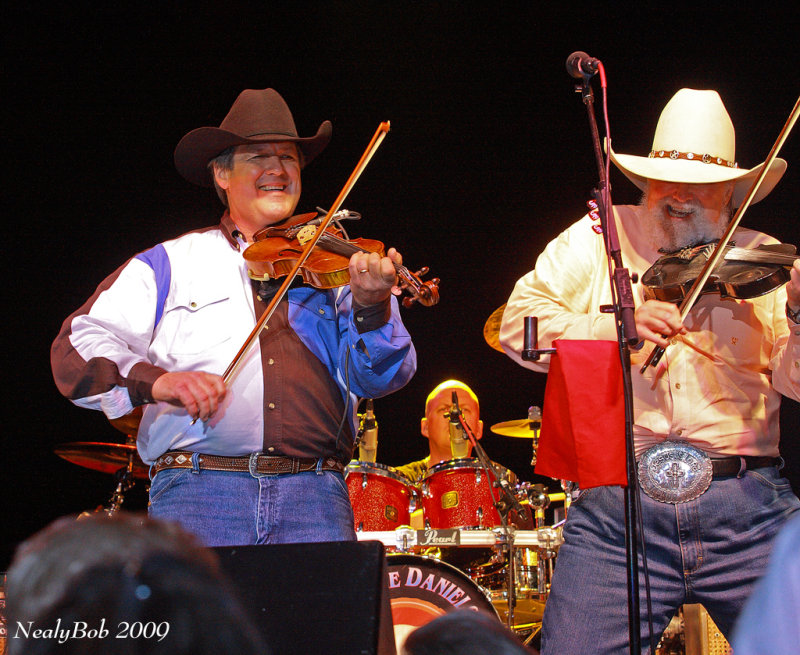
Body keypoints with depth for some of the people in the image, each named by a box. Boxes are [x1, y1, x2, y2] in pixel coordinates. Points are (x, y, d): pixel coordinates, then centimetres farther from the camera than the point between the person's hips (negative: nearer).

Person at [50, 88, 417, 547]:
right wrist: (154, 381, -15)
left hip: (313, 496, 1)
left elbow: (378, 376, 6)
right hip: (197, 489, -1)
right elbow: (79, 345, 4)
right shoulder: (169, 264, 15)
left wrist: (372, 307, -15)